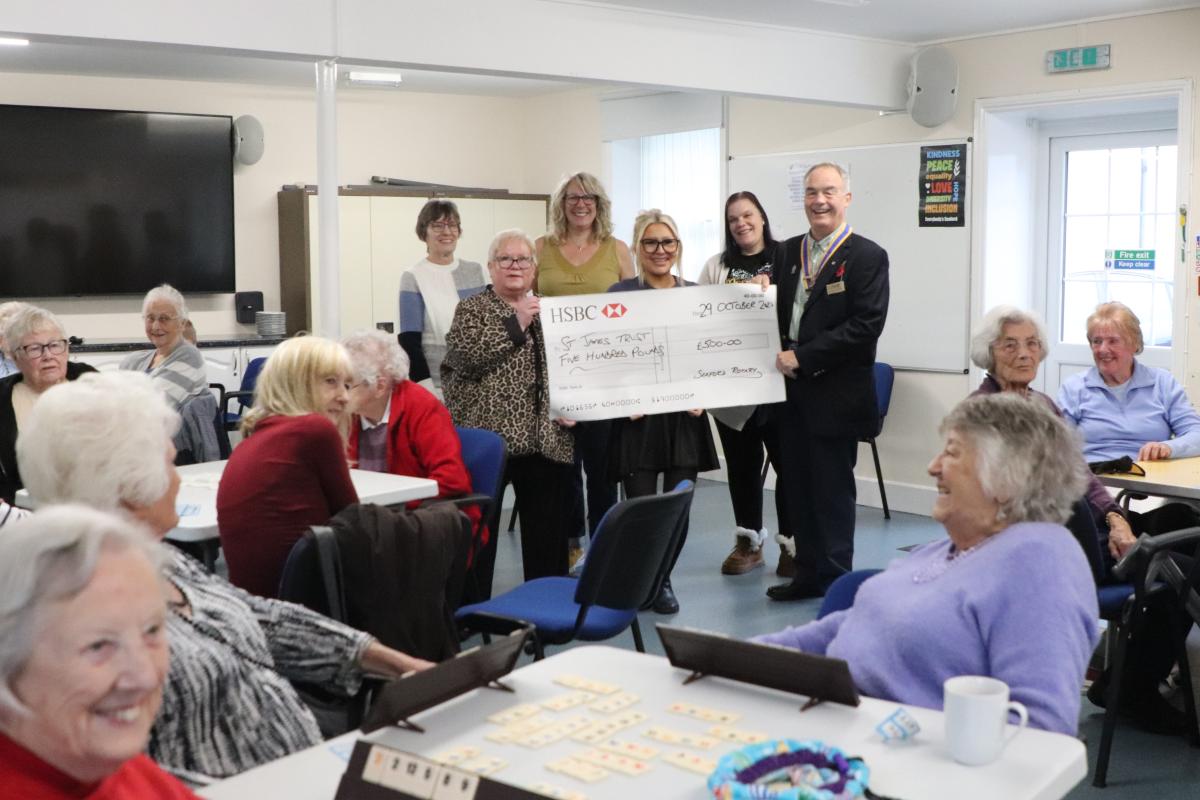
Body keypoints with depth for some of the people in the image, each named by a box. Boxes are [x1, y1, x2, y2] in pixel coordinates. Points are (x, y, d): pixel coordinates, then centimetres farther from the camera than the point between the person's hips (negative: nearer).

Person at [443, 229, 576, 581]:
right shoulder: (472, 308, 4)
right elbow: (463, 355, -14)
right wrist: (515, 323, -14)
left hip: (546, 439, 4)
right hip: (488, 434, -4)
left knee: (549, 531, 5)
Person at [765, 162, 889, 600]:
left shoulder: (867, 257, -7)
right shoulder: (789, 252, 12)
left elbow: (867, 325, -16)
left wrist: (802, 357, -18)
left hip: (835, 395, -6)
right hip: (791, 392, 6)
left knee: (832, 491, 3)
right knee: (796, 487, 11)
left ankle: (835, 578, 16)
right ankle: (806, 574, 23)